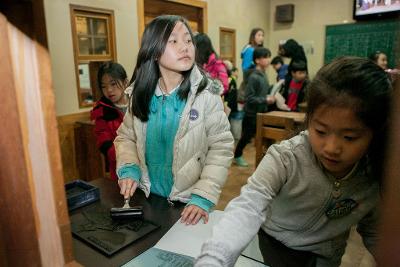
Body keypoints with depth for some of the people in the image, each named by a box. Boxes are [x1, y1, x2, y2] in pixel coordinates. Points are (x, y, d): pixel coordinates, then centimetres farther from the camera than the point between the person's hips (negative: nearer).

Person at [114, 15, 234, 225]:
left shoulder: (205, 94, -17)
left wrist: (204, 197, -23)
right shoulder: (140, 93, -6)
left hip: (188, 203, -3)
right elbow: (126, 137, 5)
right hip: (148, 198, 4)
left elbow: (221, 148, -15)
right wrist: (129, 169, -12)